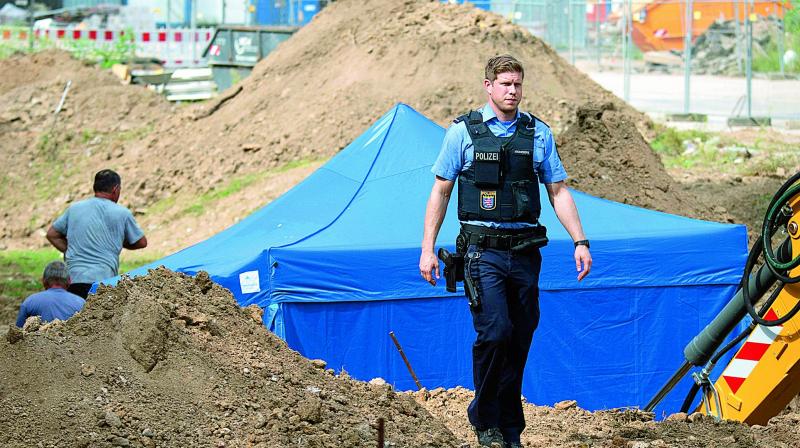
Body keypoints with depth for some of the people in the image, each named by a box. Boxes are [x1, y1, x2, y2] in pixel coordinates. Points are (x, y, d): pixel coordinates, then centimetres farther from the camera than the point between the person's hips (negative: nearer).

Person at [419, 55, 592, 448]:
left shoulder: (537, 133, 9)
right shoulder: (463, 131, 2)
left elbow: (558, 192, 12)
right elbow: (440, 192, 5)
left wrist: (580, 242, 3)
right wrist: (427, 249, -1)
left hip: (525, 250, 3)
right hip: (482, 250, -3)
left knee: (520, 339, 4)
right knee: (494, 333, -16)